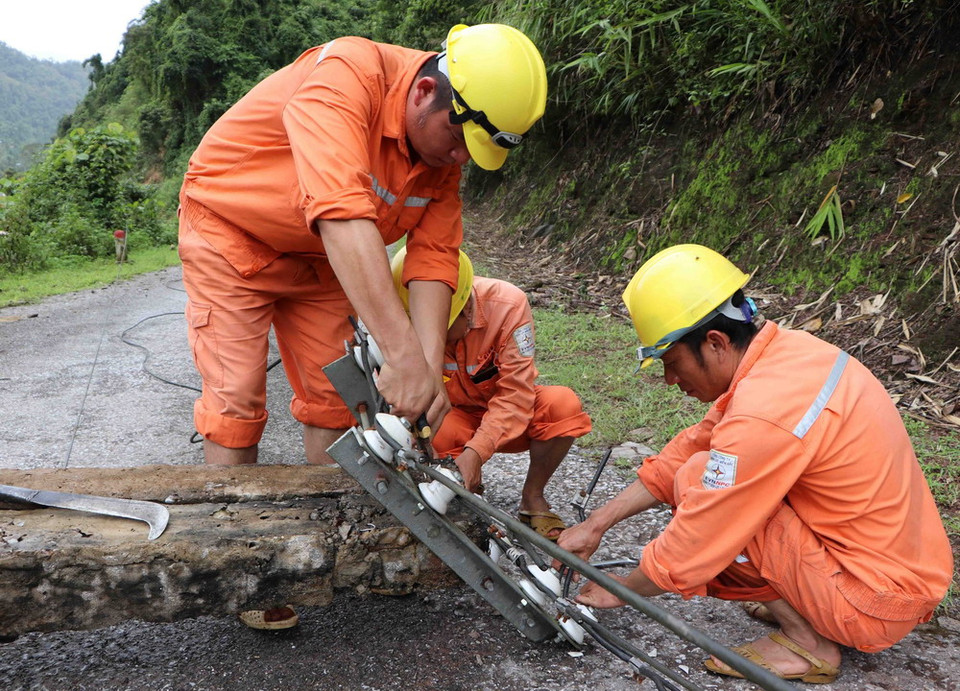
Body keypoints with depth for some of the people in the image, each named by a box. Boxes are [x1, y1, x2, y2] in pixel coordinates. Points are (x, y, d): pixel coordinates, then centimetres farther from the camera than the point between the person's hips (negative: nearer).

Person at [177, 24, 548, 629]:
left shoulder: (446, 151, -12)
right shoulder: (345, 75, -35)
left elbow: (435, 256, -14)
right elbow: (342, 215, -47)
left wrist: (430, 369, -27)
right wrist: (402, 355, -52)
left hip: (316, 255, 6)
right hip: (229, 225, -6)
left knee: (336, 394, 3)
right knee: (236, 399, -9)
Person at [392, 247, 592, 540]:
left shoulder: (508, 304, -26)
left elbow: (515, 393, -27)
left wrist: (476, 451, -38)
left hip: (505, 417, 0)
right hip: (454, 416, 0)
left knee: (564, 405, -30)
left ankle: (532, 498, -7)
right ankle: (468, 492, 0)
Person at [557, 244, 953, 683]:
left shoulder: (763, 415, -29)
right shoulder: (785, 348, -3)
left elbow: (689, 549, -20)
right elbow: (689, 448, 4)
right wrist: (597, 524, 4)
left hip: (878, 605, -8)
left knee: (698, 481, -13)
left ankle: (807, 645, -1)